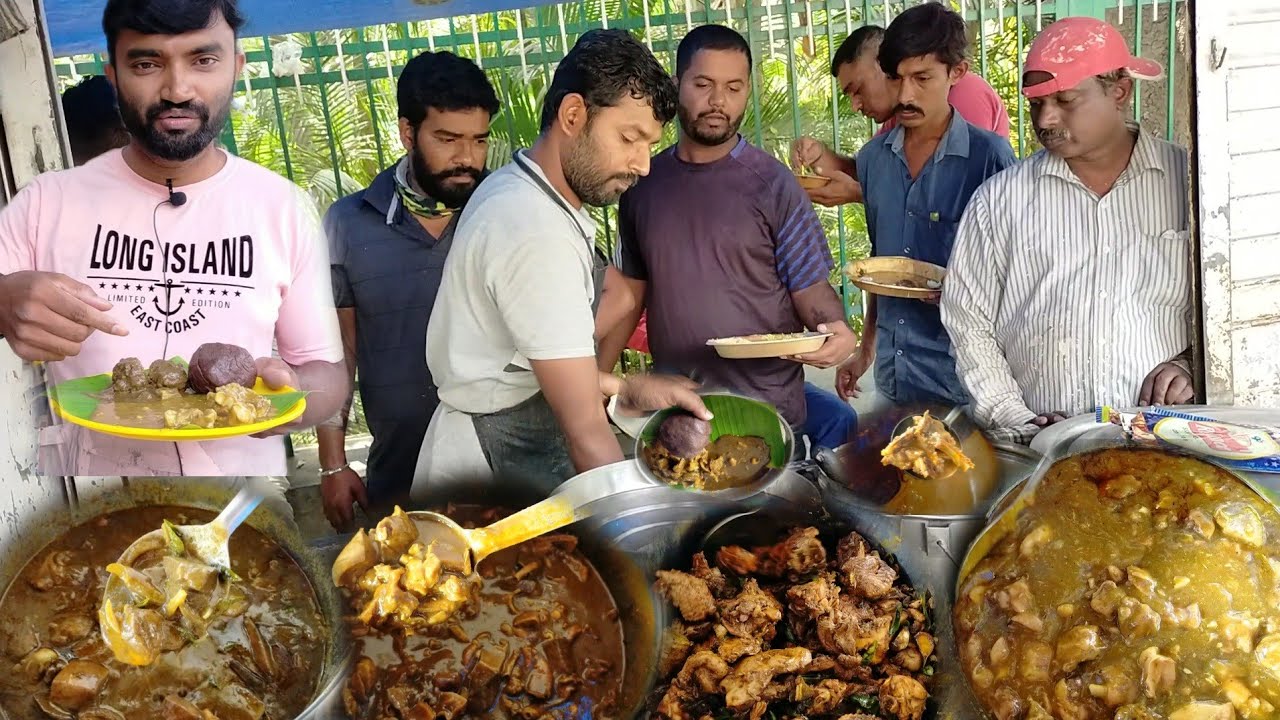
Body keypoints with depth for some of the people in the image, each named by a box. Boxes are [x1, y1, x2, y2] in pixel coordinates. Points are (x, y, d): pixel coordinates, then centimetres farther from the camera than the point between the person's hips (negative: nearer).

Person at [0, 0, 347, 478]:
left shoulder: (284, 209, -7)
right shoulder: (45, 205, -7)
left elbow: (327, 372, -4)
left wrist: (291, 395, -25)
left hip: (241, 465, 0)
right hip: (86, 465, 1)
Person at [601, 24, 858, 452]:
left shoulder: (772, 184, -7)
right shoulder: (643, 184, 3)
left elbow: (810, 286, -4)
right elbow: (632, 290, 11)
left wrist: (834, 329, -25)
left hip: (764, 409, -3)